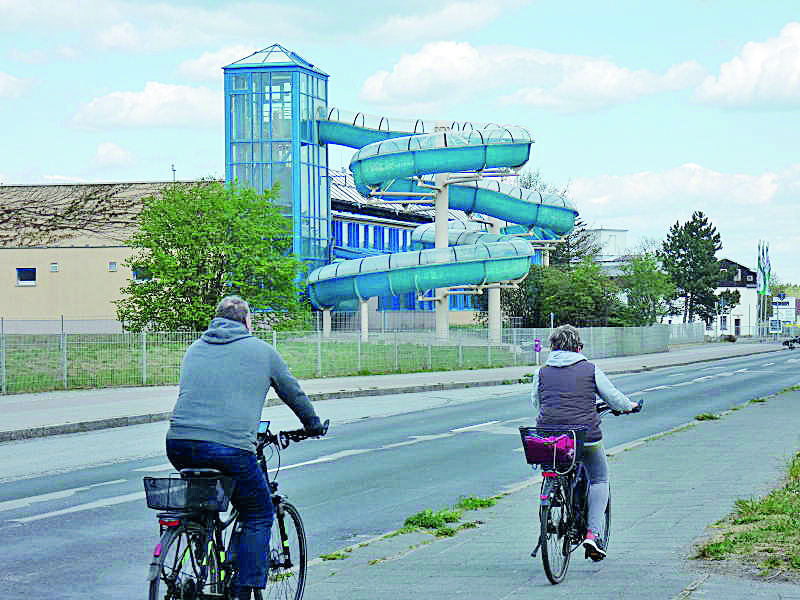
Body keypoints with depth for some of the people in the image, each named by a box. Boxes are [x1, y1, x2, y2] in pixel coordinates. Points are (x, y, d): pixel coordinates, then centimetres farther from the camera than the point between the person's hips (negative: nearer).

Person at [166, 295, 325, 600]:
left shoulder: (195, 349, 24)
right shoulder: (261, 351, 12)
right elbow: (293, 392, 23)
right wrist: (313, 424, 42)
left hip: (179, 445, 5)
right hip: (231, 448, -5)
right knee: (258, 516, 11)